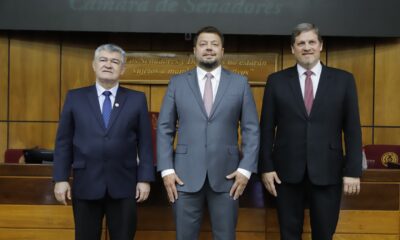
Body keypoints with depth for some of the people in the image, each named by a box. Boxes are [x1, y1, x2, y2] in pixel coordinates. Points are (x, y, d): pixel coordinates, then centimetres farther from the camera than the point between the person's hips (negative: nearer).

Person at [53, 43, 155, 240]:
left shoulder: (137, 99, 4)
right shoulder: (75, 97, 5)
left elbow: (145, 142, 2)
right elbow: (63, 141, 4)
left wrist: (144, 179, -3)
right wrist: (61, 178, -1)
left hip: (124, 185, 0)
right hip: (85, 185, 1)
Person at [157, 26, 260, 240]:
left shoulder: (240, 83, 6)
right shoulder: (177, 83, 7)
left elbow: (251, 129, 4)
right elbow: (164, 129, 5)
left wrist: (246, 169, -5)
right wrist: (166, 169, -4)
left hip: (226, 175, 0)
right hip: (185, 175, 0)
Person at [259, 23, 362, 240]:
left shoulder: (343, 80, 2)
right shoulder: (276, 81, 3)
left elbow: (352, 129, 1)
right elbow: (267, 128, 3)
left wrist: (353, 171, -3)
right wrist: (266, 167, -2)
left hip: (328, 172, 0)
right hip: (287, 171, 1)